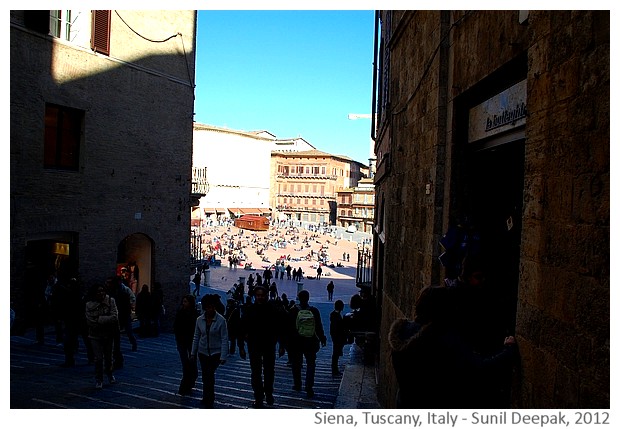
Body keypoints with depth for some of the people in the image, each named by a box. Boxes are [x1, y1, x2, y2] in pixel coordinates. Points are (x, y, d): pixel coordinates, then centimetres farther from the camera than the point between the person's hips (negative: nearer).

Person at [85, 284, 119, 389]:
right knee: (98, 358, -4)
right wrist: (108, 319, -19)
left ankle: (109, 374, 41)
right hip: (96, 335, -1)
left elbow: (115, 317, -16)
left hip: (109, 334, 1)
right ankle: (98, 380, 14)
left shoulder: (110, 301, -8)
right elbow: (91, 321, -15)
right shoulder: (90, 304, -7)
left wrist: (100, 319, -19)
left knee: (108, 357, 16)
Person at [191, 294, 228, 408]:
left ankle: (208, 399, -3)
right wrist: (193, 353, 11)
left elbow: (224, 339, -11)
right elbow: (196, 337, 9)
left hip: (216, 352, -4)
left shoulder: (221, 320, -13)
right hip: (203, 352, 4)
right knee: (205, 375, 8)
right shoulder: (199, 320, -1)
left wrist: (223, 356, -14)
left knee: (209, 373, -16)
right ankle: (209, 398, 25)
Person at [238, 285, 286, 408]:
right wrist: (241, 347, -4)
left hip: (269, 346, 0)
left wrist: (281, 346, -2)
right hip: (254, 347, 0)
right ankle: (258, 398, 17)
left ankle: (268, 393, 35)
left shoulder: (273, 309, -7)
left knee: (269, 371, 13)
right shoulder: (248, 310, -6)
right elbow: (242, 329, -3)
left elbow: (280, 328, -2)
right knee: (256, 373, 5)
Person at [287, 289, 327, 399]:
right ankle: (309, 388, 1)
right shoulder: (314, 311, -6)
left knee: (296, 364, 16)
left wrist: (288, 341, 5)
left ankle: (297, 385, 27)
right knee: (311, 364, 9)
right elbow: (319, 327, 0)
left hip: (296, 342, -1)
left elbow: (289, 327, -5)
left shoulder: (294, 311, -9)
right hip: (311, 342, 1)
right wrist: (322, 339, 13)